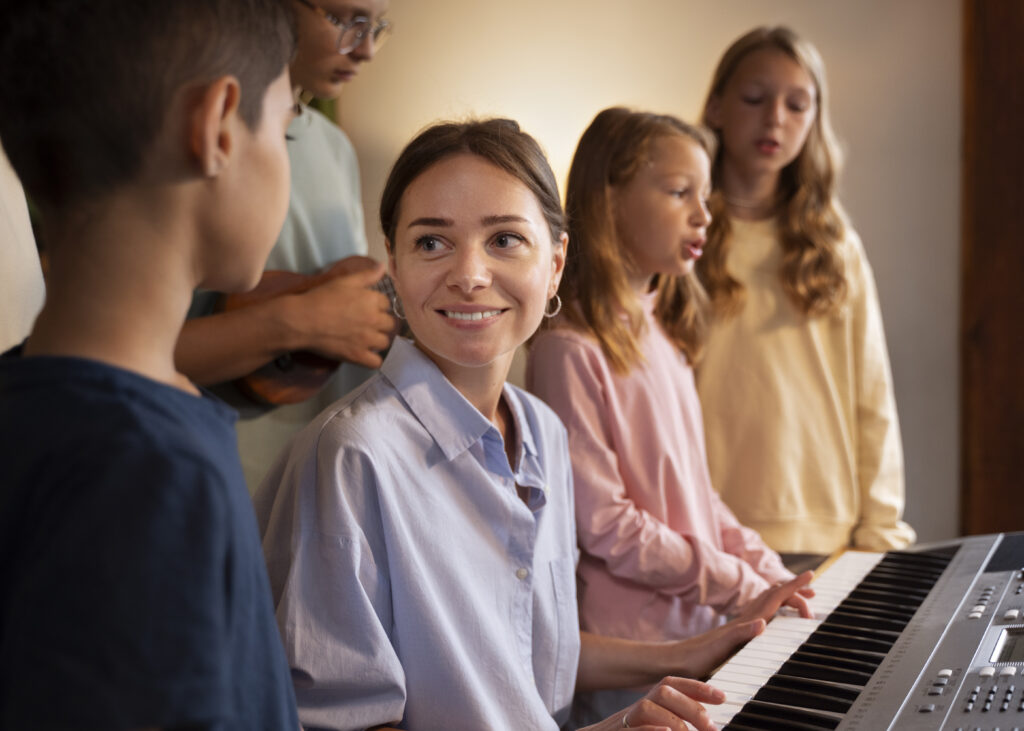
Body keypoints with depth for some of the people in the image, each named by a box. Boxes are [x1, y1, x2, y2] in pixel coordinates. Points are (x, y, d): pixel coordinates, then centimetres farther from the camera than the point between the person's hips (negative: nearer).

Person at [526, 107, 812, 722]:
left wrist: (770, 572, 5)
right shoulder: (569, 347, -15)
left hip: (705, 626, 7)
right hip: (632, 644, -7)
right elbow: (602, 524, -16)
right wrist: (740, 588, -11)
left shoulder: (663, 333, 10)